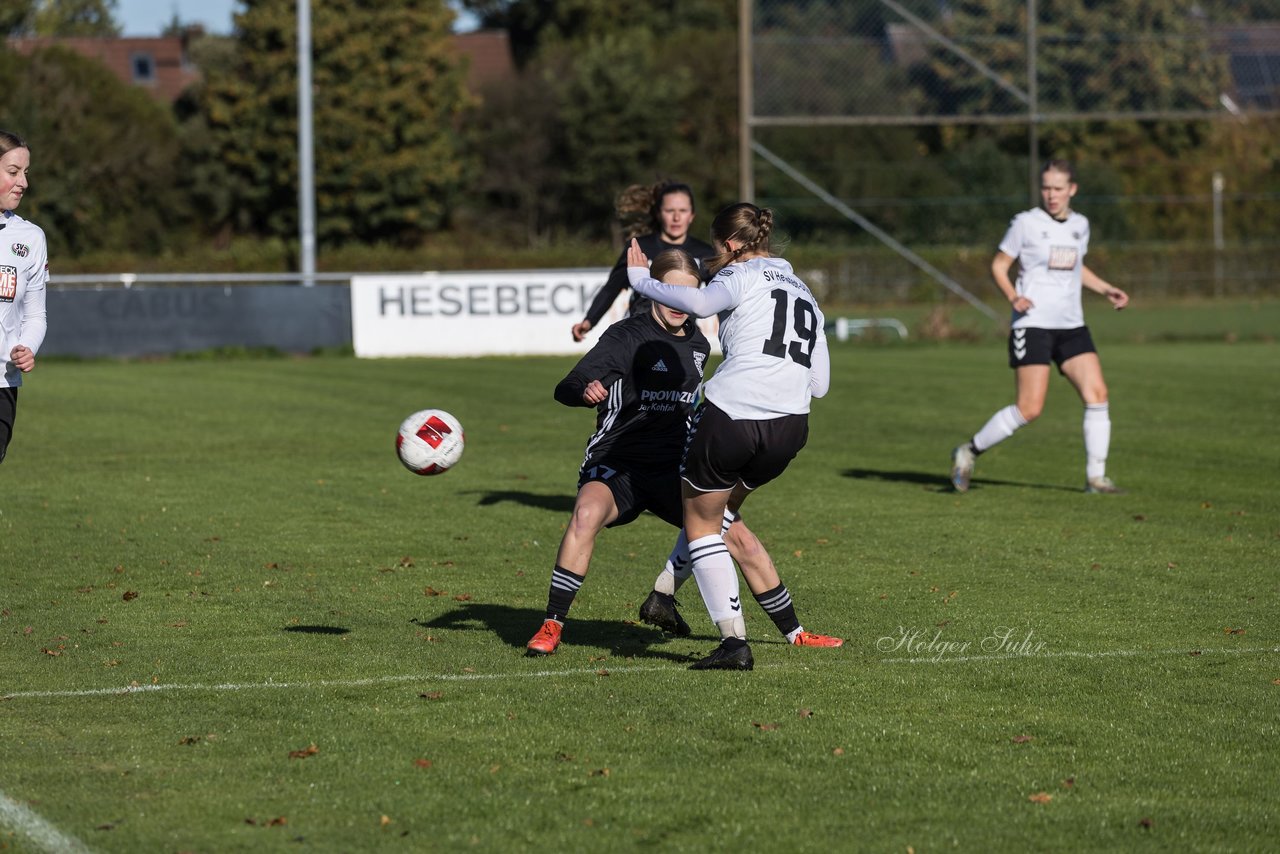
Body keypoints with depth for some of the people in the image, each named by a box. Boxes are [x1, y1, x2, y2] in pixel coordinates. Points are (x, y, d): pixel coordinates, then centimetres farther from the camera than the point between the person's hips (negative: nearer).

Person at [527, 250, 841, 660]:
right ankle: (551, 627, -28)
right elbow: (566, 389, -23)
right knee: (587, 513, -37)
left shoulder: (697, 344, 8)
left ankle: (794, 632, 16)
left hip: (673, 471, 5)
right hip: (616, 466, -5)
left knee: (742, 540, -4)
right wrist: (586, 391, -44)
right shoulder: (627, 337, -11)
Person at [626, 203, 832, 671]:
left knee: (700, 523, 11)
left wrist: (641, 280, -9)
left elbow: (699, 302, -21)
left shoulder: (741, 276, 3)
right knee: (725, 505, 31)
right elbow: (819, 383, 21)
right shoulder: (804, 291, 24)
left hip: (730, 415, -6)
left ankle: (734, 639, 3)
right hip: (788, 428, 6)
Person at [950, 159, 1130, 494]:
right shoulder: (1026, 223, -6)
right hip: (1032, 325, -6)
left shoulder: (1080, 225, 10)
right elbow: (998, 265, -1)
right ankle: (969, 452, 5)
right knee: (1029, 409, -12)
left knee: (1097, 394, -7)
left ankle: (1095, 477, 2)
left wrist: (1106, 289, 14)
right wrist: (1013, 297, -18)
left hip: (1072, 327, 6)